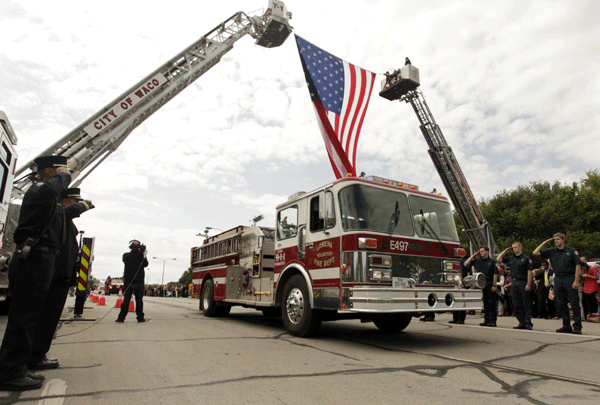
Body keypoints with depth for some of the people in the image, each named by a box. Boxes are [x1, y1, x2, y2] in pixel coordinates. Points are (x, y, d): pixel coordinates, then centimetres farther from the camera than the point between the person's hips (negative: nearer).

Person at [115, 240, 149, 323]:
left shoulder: (126, 256, -4)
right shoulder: (141, 256, -8)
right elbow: (146, 264, 4)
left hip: (128, 281, 1)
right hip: (139, 281, -1)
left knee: (126, 299, 4)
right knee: (139, 300, 3)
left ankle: (121, 317, 4)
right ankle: (140, 317, 5)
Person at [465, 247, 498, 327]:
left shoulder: (492, 261, 0)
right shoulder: (477, 261, 13)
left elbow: (495, 274, -4)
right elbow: (466, 263, 11)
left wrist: (494, 285, -11)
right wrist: (474, 255, 9)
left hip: (489, 284, -4)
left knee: (492, 303, 0)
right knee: (484, 303, 9)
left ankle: (493, 321, 6)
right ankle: (486, 320, 15)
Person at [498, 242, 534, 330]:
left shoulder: (526, 258, -4)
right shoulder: (510, 258, 12)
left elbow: (530, 272, -8)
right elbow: (499, 259, 17)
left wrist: (528, 284, -14)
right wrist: (506, 250, 12)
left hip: (524, 282, -6)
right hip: (514, 282, 6)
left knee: (526, 304, -1)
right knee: (516, 304, 8)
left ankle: (528, 323, 6)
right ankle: (522, 323, 16)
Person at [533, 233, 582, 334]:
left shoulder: (571, 251, -1)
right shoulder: (552, 252, 10)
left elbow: (578, 266, -4)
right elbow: (535, 252, 8)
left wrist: (576, 281, -11)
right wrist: (545, 242, 8)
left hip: (569, 278, -4)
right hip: (558, 279, 4)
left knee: (574, 304, -2)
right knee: (561, 304, 7)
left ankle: (577, 326, 4)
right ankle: (567, 326, 16)